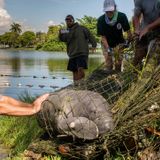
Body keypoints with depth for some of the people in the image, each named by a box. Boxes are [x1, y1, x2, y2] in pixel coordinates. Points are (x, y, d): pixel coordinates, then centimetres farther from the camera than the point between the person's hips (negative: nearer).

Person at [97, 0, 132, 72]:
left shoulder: (122, 16, -22)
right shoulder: (101, 20, -23)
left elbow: (128, 31, -16)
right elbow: (103, 36, -20)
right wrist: (108, 48, -30)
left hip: (119, 43, 0)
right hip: (106, 44, 0)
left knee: (118, 63, -8)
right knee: (109, 64, -8)